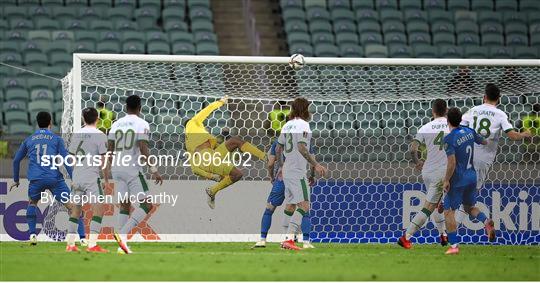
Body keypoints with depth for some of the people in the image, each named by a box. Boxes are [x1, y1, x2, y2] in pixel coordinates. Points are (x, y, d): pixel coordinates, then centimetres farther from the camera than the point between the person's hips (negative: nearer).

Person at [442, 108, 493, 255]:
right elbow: (484, 142, 18)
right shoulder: (469, 131, 2)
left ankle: (454, 246, -4)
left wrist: (446, 180, -12)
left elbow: (452, 163, -23)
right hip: (472, 176, 7)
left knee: (449, 212, 2)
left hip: (458, 180, -7)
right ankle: (486, 222, -7)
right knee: (469, 207, 22)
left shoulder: (449, 139, -18)